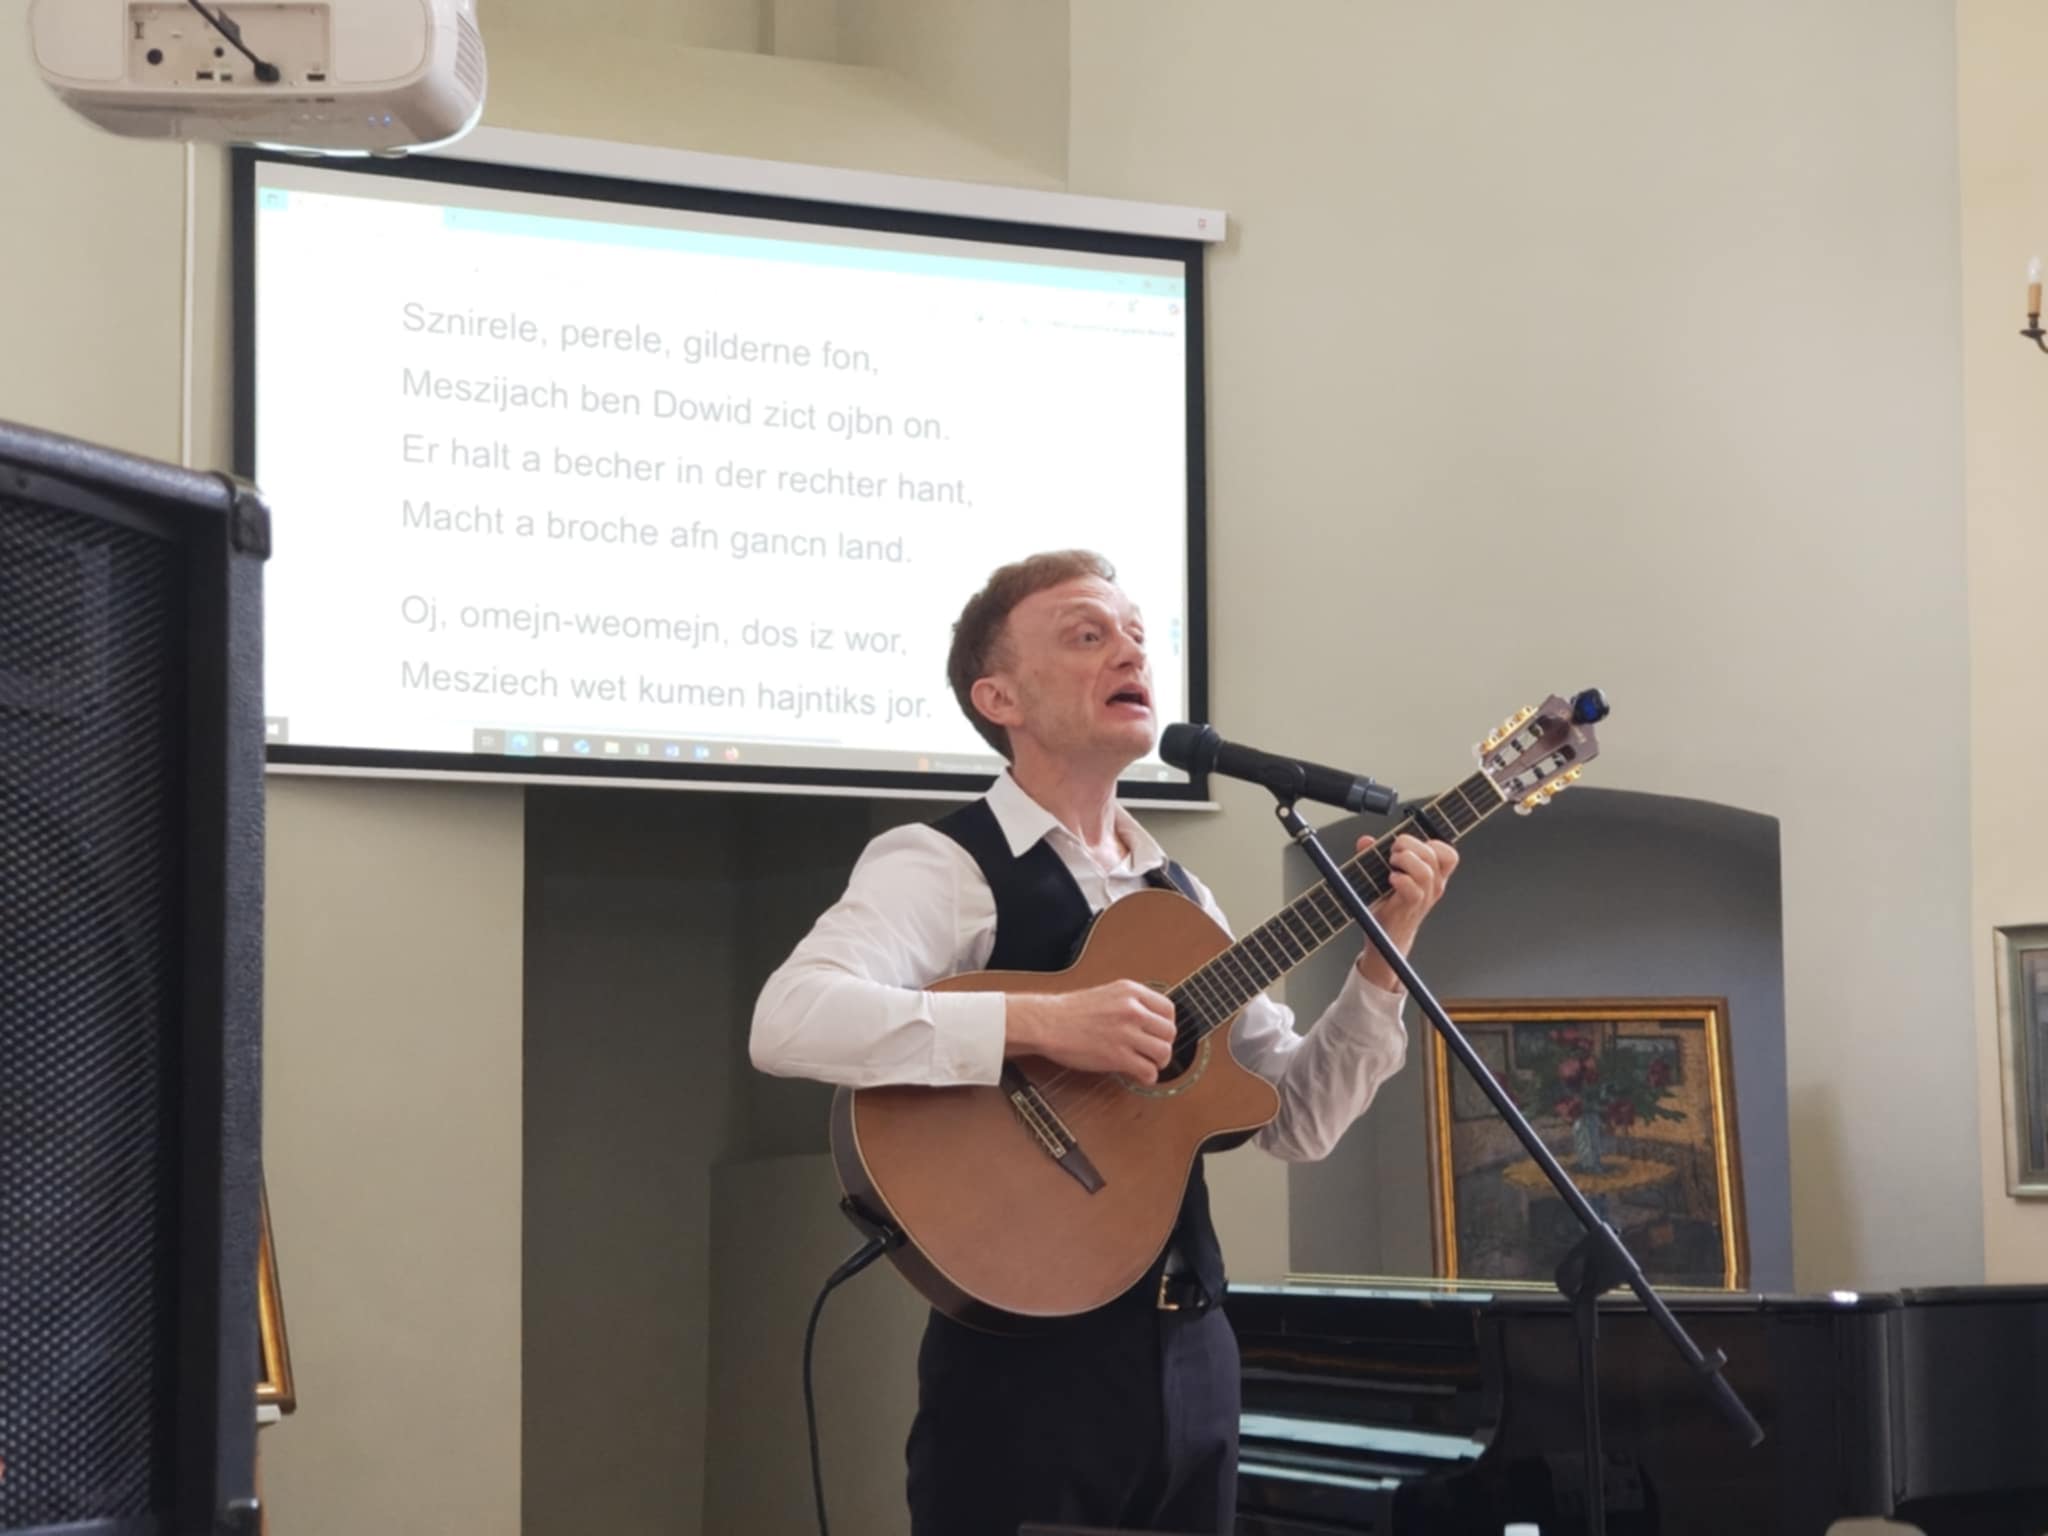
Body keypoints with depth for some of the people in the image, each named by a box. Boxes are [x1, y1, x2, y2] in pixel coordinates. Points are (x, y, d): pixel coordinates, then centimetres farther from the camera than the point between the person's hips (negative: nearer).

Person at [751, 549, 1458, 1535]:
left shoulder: (1176, 894, 15)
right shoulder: (942, 865, -8)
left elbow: (1297, 1120, 14)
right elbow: (789, 1022, -26)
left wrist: (1381, 959, 1)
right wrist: (1041, 1024, -29)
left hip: (1188, 1350, 7)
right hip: (1026, 1353, -7)